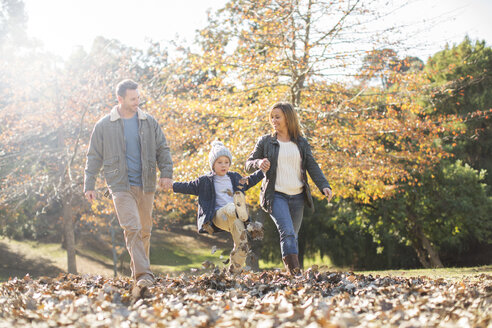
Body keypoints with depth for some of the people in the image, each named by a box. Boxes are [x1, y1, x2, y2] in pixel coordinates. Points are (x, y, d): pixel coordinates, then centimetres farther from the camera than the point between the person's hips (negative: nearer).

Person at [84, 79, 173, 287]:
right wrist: (89, 185, 3)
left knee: (145, 230, 10)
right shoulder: (104, 126, 1)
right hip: (120, 185, -3)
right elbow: (94, 157, 6)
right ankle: (143, 274, -19)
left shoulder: (148, 122, 7)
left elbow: (162, 149, 11)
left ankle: (138, 270, 26)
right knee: (132, 228, -16)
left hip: (145, 185, 3)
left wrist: (166, 173, -3)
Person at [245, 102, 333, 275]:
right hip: (276, 196, -3)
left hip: (297, 196, 3)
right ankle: (294, 270, -29)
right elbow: (248, 164, 7)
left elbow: (312, 166, 7)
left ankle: (295, 273, 19)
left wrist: (324, 186, -8)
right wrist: (258, 163, -16)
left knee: (293, 236, 10)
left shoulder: (301, 143, 11)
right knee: (287, 233, -22)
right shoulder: (265, 141, 5)